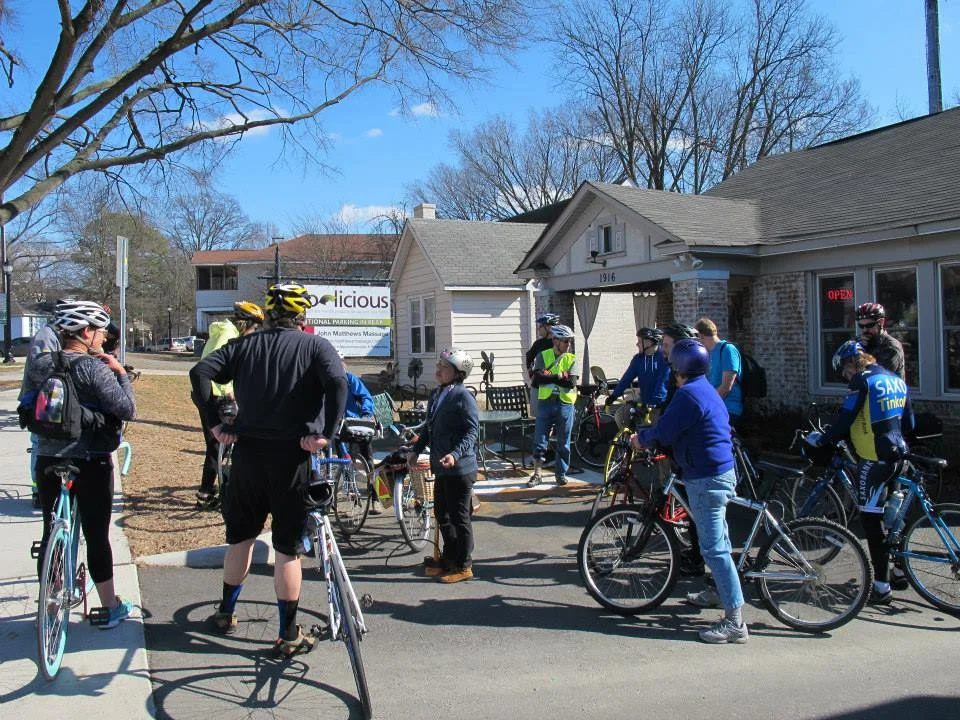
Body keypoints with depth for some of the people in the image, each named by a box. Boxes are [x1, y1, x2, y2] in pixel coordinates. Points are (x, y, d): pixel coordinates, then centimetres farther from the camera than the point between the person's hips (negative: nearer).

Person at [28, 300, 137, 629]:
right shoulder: (93, 368, -16)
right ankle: (111, 607, 16)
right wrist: (121, 373, -10)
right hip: (92, 463, -5)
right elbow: (127, 409, -20)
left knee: (51, 534, 15)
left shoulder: (38, 364, 1)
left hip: (48, 461, 5)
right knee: (97, 536, 5)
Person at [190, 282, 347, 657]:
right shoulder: (315, 346, -3)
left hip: (248, 451, 4)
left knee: (240, 534, 21)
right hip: (292, 454, -3)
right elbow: (338, 383, -21)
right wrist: (326, 434, -18)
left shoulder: (245, 345, 7)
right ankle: (289, 635, 11)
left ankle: (226, 612, 36)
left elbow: (200, 373, -4)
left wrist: (214, 422, -1)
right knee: (288, 545, 4)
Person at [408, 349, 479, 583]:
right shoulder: (435, 395, 12)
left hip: (460, 468, -9)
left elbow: (472, 431, -19)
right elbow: (429, 427, 21)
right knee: (441, 513, 18)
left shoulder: (463, 396, -15)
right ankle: (449, 557, 33)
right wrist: (416, 449, 14)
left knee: (459, 516, 2)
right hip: (441, 467, 9)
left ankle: (464, 565, 15)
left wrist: (455, 454, -30)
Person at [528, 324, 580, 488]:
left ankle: (561, 474, 21)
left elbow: (572, 382, -13)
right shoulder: (543, 356, 3)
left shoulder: (572, 359, 3)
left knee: (563, 442, 8)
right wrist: (559, 378, -15)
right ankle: (537, 474, 13)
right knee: (540, 440, 2)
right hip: (545, 403, 0)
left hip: (565, 404, 0)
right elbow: (537, 380, -10)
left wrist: (548, 378, -14)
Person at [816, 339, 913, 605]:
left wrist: (820, 440, -2)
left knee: (871, 520, -5)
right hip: (897, 454, 9)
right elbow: (908, 422, 19)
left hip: (873, 459, -9)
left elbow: (844, 420, -15)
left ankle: (881, 587, -3)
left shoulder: (863, 380, -11)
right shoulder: (896, 379, 14)